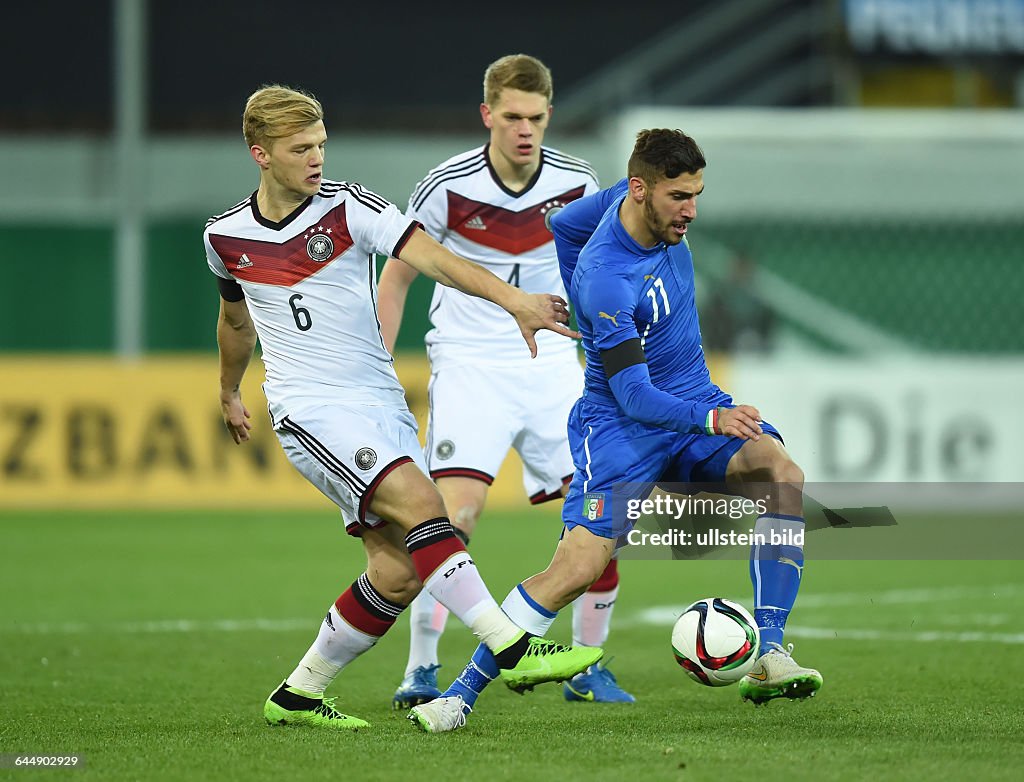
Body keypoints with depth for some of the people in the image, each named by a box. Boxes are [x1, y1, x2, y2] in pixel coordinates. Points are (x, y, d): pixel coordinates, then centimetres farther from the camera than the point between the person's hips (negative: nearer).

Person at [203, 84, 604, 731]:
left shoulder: (350, 208, -4)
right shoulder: (226, 238, 2)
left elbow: (431, 258, -18)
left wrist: (514, 299, -34)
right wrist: (230, 395, 38)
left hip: (382, 405, 3)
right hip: (310, 409, -3)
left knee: (399, 575, -3)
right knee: (420, 502, -26)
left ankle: (298, 696, 14)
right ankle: (514, 650, -33)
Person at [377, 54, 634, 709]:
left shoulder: (576, 184, -4)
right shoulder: (450, 186, -11)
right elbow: (396, 276, 1)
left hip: (552, 365, 3)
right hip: (468, 364, -3)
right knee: (457, 509, -20)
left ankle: (587, 668, 10)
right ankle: (421, 670, -9)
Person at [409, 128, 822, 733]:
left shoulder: (631, 202, -4)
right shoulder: (607, 279, -27)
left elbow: (563, 226, 17)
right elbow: (634, 397, -29)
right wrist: (710, 419, -41)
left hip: (693, 400, 7)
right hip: (620, 423, -7)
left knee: (783, 474, -22)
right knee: (578, 566, -19)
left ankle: (769, 658, -24)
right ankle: (461, 692, -2)